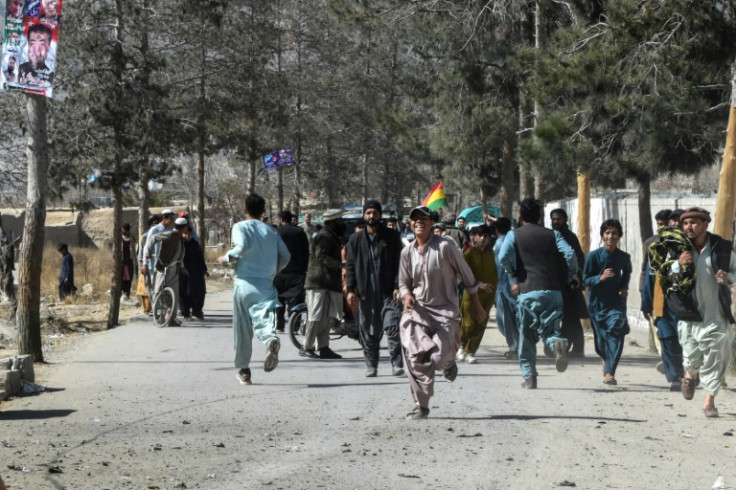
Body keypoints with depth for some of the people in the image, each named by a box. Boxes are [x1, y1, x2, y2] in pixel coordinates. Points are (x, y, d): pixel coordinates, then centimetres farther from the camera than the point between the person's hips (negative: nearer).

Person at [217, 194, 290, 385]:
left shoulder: (240, 227, 2)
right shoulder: (271, 231, 14)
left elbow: (243, 246, -18)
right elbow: (285, 256, 9)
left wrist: (227, 258, -3)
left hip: (244, 282, -2)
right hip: (266, 285, 2)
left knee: (242, 328, 8)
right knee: (264, 318, -10)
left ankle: (243, 370, 13)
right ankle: (271, 338, -44)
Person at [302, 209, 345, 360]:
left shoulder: (331, 237, 22)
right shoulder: (324, 237, -12)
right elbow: (321, 256, -25)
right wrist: (340, 265, -28)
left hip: (328, 283, 11)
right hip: (320, 283, -11)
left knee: (327, 318, 10)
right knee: (317, 317, -9)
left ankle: (324, 348, 13)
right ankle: (307, 347, -5)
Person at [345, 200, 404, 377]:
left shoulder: (392, 236, 7)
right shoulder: (356, 239, 11)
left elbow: (399, 263, 4)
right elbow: (350, 266, 10)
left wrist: (397, 287, -6)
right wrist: (351, 290, -1)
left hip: (388, 291, -2)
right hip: (365, 293, 2)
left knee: (392, 326, -13)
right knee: (368, 331, 4)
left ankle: (397, 364, -10)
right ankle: (371, 366, 14)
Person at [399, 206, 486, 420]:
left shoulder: (445, 246, -8)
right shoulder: (407, 252, 5)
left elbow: (466, 275, 0)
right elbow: (403, 283, 16)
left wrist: (476, 306, 6)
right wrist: (407, 296, -9)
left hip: (445, 311, -3)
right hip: (418, 311, 3)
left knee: (440, 358, -14)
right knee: (415, 359, -9)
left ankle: (449, 362, 26)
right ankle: (421, 405, 4)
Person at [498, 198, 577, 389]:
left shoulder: (514, 235, 8)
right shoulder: (552, 234, 12)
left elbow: (504, 257, -10)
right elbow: (569, 254, -3)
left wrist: (514, 278, 4)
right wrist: (571, 276, 13)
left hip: (527, 291, -1)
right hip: (553, 290, 1)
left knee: (527, 336, 9)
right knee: (549, 329, 8)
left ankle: (529, 377, 5)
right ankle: (558, 343, -27)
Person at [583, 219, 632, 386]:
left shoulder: (624, 257, 1)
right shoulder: (594, 256, -8)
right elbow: (585, 280, -8)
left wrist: (625, 287, 5)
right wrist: (601, 277, -26)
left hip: (616, 301, 1)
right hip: (597, 303, -1)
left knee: (616, 331, -20)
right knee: (601, 338, 9)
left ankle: (609, 373, -21)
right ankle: (607, 360, 45)